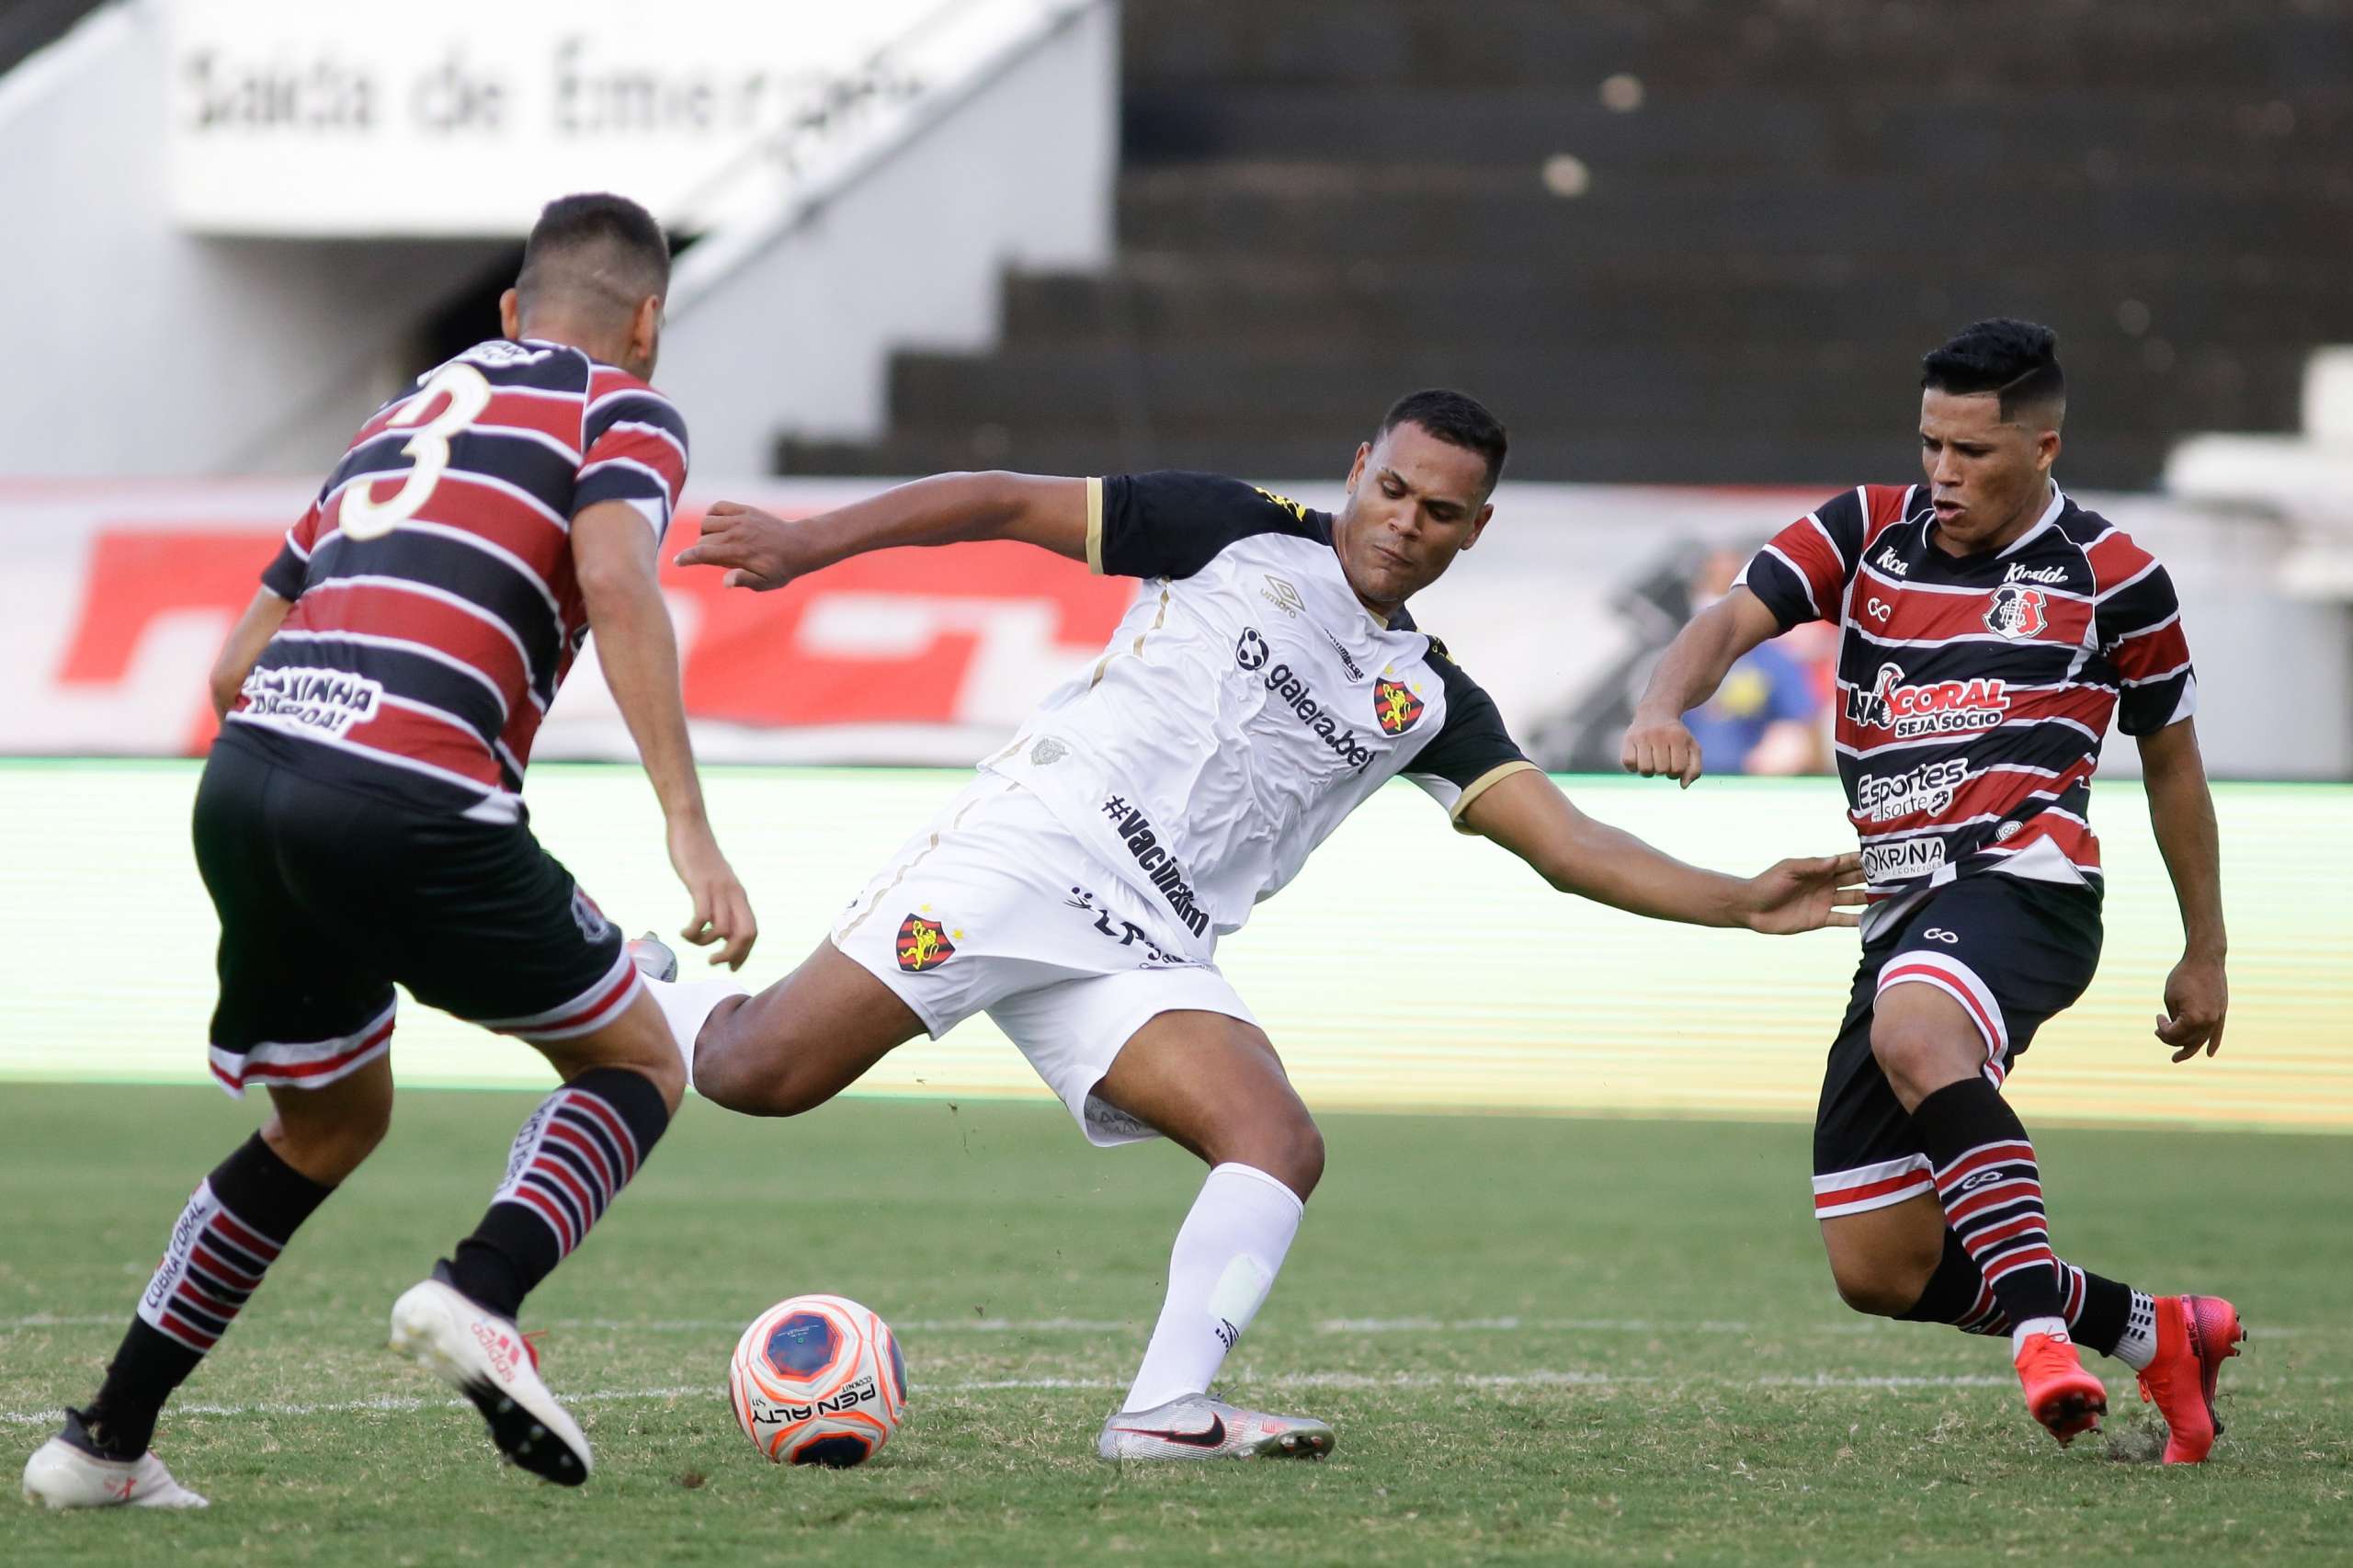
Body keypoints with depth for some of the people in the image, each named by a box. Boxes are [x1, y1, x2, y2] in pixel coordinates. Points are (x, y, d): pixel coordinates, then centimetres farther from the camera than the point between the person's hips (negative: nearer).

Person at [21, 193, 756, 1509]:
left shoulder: (400, 419, 29)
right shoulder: (623, 411, 11)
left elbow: (236, 667, 26)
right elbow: (614, 577, -11)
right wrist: (690, 831, -16)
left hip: (241, 778, 6)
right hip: (408, 798, -6)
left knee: (329, 1123, 27)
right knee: (637, 1063, 13)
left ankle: (105, 1442, 23)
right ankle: (480, 1298, -13)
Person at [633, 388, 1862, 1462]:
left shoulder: (1426, 698, 15)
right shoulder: (1240, 535, 3)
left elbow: (1568, 844, 8)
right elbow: (1000, 505, 3)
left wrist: (1741, 904, -6)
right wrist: (807, 545, -5)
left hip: (1147, 952, 4)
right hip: (1028, 852, -4)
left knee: (1280, 1149, -19)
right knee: (760, 1072, -15)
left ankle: (1164, 1408, -28)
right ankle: (641, 1001, 16)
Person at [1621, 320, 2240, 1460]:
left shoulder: (2109, 576, 5)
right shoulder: (1870, 531, 12)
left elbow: (2171, 761, 16)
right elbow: (1735, 617, -1)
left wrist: (2204, 955, 21)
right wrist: (1665, 706, -24)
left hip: (2024, 884, -6)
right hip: (1901, 916, 6)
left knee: (1914, 1030, -41)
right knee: (1880, 1272, 3)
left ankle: (2039, 1325, -45)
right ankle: (2157, 1335, 21)